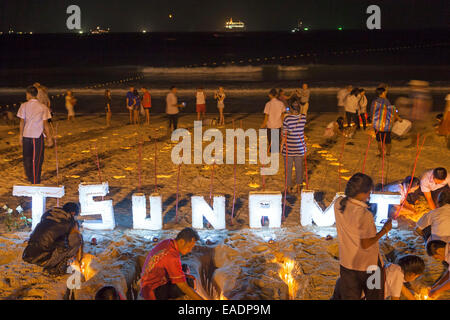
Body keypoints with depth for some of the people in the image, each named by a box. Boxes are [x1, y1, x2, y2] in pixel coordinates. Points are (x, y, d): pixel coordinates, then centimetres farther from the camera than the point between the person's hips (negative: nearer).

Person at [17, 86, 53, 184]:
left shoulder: (24, 106, 1)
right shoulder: (43, 107, 0)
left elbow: (22, 122, -1)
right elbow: (45, 123, -3)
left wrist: (20, 136, 4)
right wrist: (49, 138, 1)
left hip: (26, 135, 1)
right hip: (38, 135, -1)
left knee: (27, 158, 14)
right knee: (37, 160, 5)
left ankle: (30, 178, 20)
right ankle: (35, 182, 5)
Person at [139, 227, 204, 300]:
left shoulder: (166, 243, -1)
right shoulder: (172, 257, -29)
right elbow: (184, 287, -28)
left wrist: (183, 274, 7)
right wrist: (202, 300, -25)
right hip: (153, 292, -10)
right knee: (190, 284, -18)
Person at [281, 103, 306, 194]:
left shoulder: (287, 119, -17)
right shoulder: (303, 117, -7)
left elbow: (285, 134, -12)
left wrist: (282, 145, 1)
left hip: (289, 146, -3)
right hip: (300, 147, 3)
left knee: (288, 167, 11)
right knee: (299, 167, 15)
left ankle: (289, 187, 21)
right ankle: (298, 186, 25)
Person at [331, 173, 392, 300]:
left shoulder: (338, 204, -10)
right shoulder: (365, 215, -29)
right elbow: (366, 244, -22)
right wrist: (384, 231, -12)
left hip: (346, 262, 5)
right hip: (368, 265, -5)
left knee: (349, 295, 21)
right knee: (374, 295, 18)